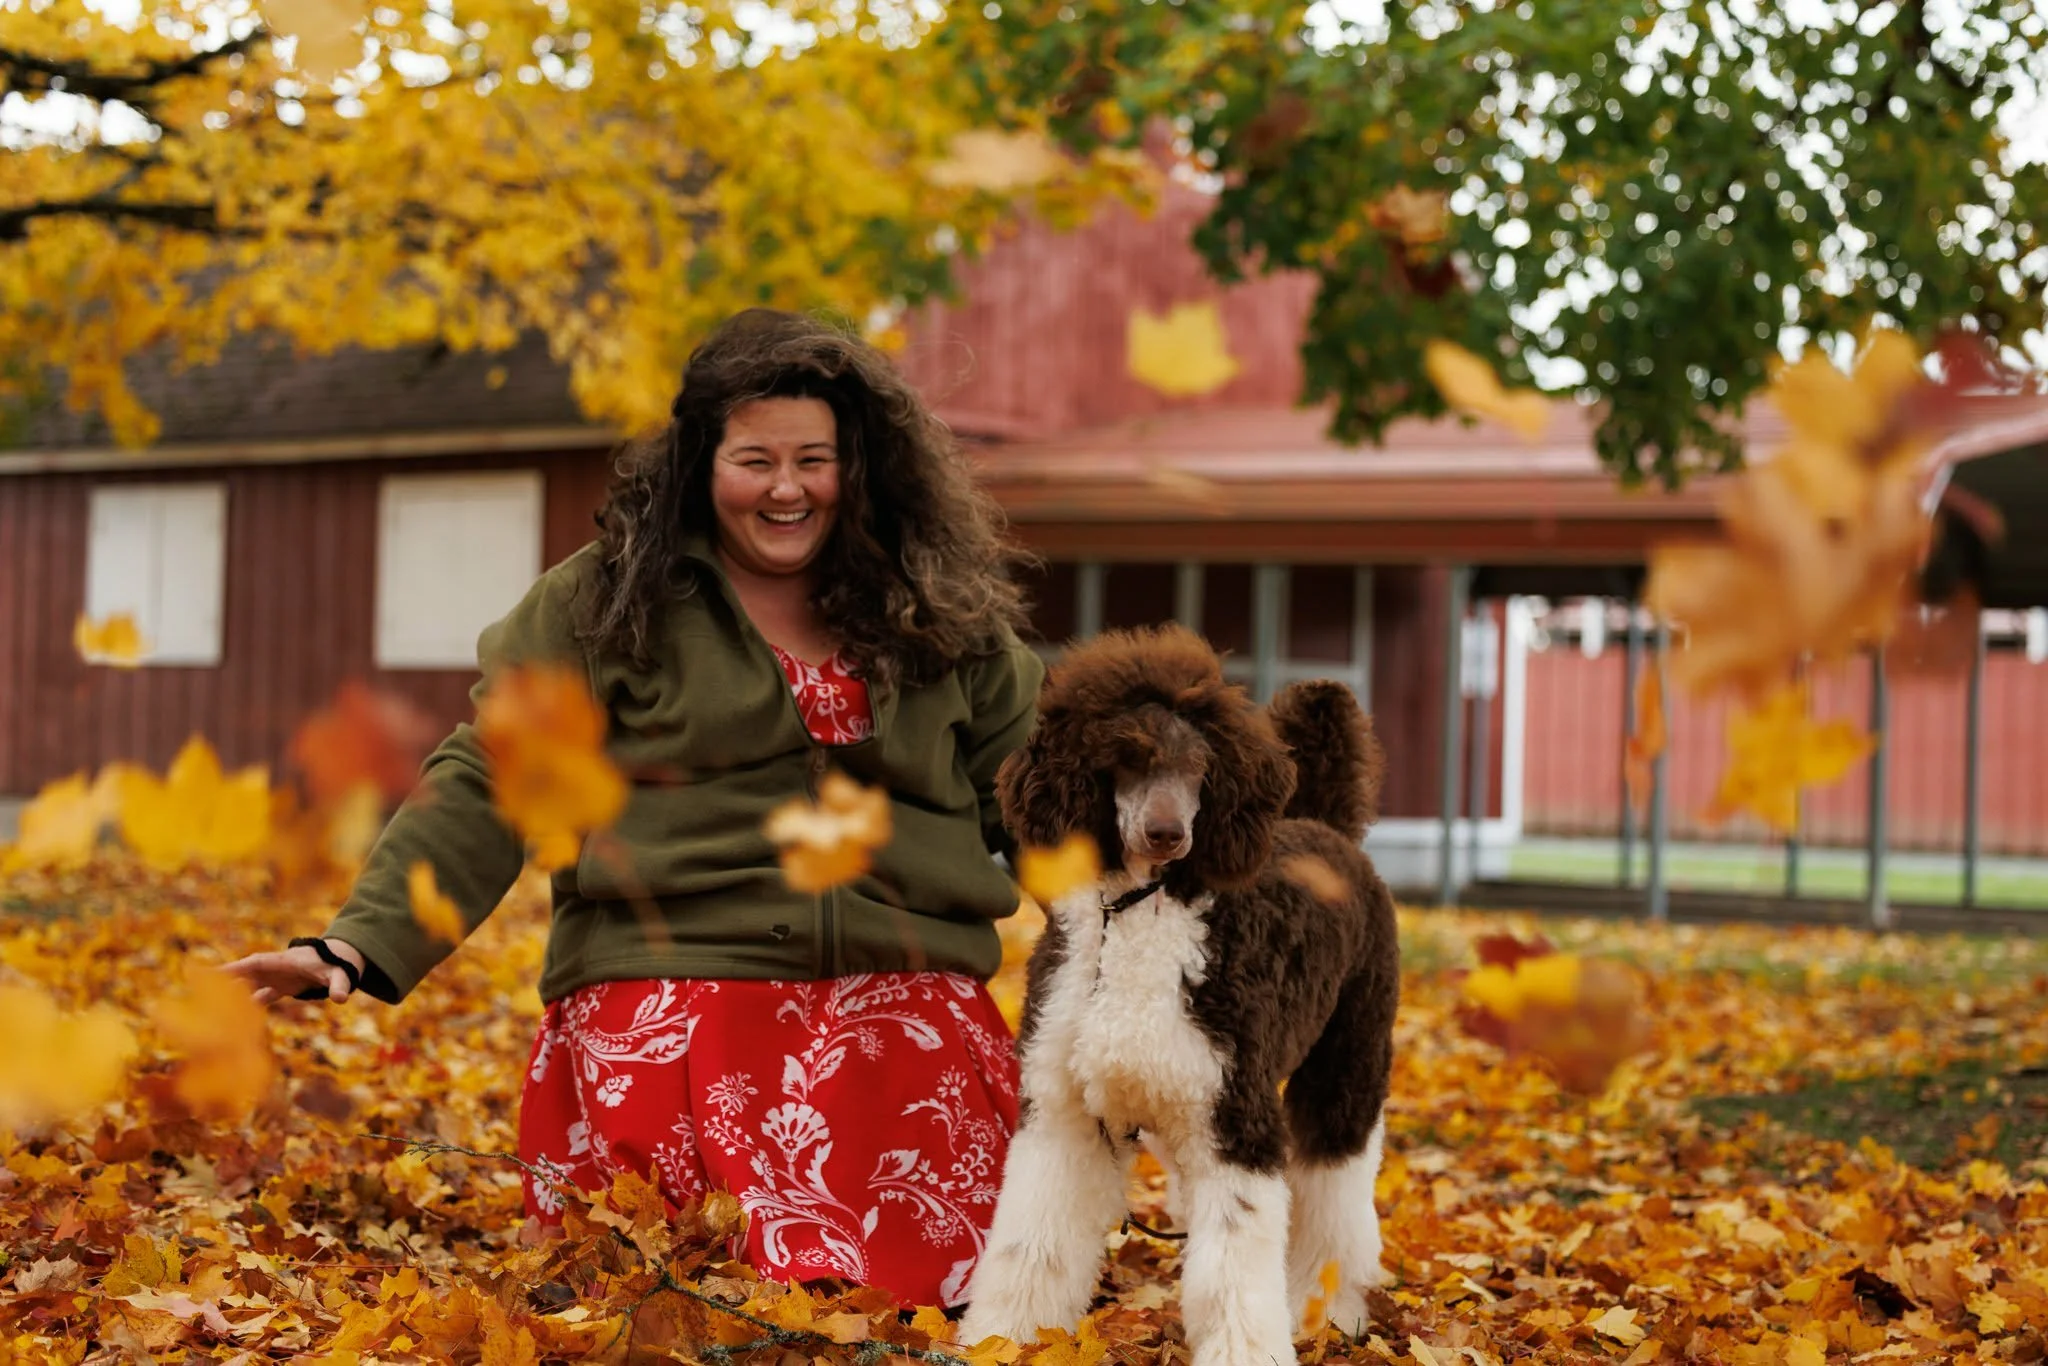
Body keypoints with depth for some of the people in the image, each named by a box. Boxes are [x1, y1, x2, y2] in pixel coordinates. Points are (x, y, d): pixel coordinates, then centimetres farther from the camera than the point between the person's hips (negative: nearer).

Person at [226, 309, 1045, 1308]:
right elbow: (484, 786, 0)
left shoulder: (940, 618, 15)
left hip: (904, 1003, 3)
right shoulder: (604, 601, 6)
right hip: (673, 996, -2)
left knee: (919, 1282, -13)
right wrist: (361, 943, -11)